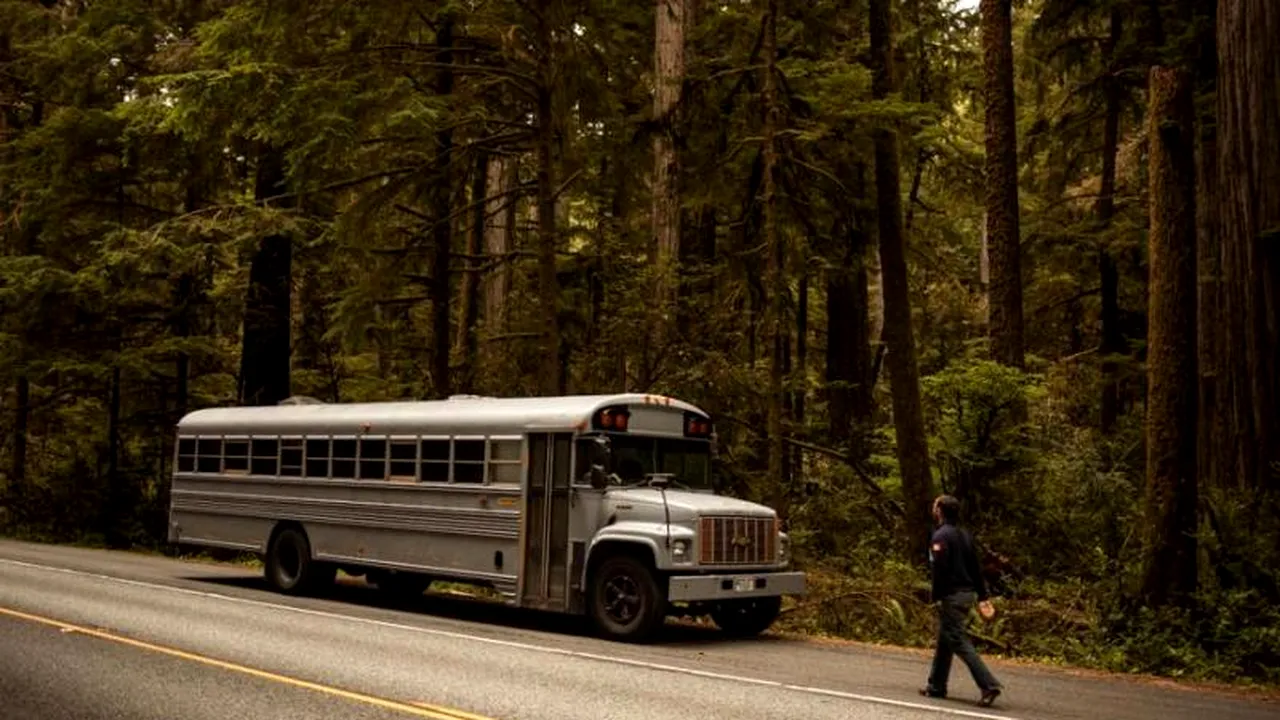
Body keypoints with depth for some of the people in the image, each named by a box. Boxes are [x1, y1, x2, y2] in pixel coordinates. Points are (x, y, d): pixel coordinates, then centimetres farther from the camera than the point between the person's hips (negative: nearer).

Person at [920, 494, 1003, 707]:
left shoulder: (941, 536, -12)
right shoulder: (964, 535, 15)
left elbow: (940, 570, -20)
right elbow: (975, 568, 15)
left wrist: (937, 597, -18)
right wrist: (983, 597, 16)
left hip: (952, 596, -9)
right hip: (968, 593, 9)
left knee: (960, 643, -8)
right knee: (944, 640, 16)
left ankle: (989, 684, -16)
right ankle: (936, 686, 22)